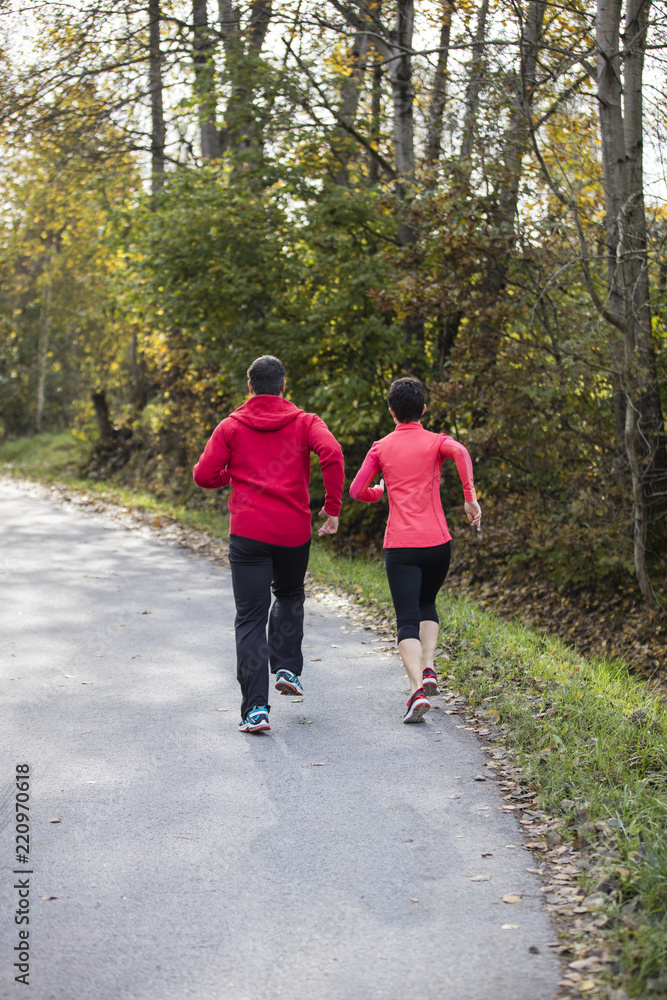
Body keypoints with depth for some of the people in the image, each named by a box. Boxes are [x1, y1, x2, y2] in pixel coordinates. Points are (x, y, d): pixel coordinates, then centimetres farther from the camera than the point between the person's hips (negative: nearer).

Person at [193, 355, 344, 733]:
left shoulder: (231, 426, 7)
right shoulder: (304, 422, 6)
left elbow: (204, 475, 1)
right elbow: (332, 454, -13)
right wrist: (333, 507, -7)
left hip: (248, 532, -1)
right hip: (295, 531, 1)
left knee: (251, 618, 1)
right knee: (290, 596, 29)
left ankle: (256, 706, -7)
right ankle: (288, 668, 17)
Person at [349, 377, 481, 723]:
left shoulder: (381, 448, 7)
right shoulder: (436, 441, 5)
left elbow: (356, 490, 1)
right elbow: (460, 452, -18)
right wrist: (470, 497, -18)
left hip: (400, 545, -1)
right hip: (437, 541, 1)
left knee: (407, 619, -4)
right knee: (427, 604, 25)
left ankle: (417, 689, -22)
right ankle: (427, 669, 8)